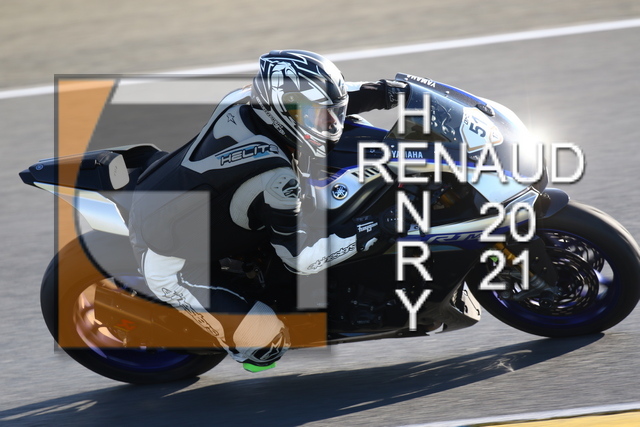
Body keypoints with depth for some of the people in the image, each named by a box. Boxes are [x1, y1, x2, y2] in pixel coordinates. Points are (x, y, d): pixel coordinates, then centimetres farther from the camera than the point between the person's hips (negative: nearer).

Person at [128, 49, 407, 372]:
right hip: (170, 268, -9)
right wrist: (359, 237, -15)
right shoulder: (273, 177, -30)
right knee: (268, 342, -13)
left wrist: (378, 93, 5)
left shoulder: (241, 103, -9)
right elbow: (299, 257, -23)